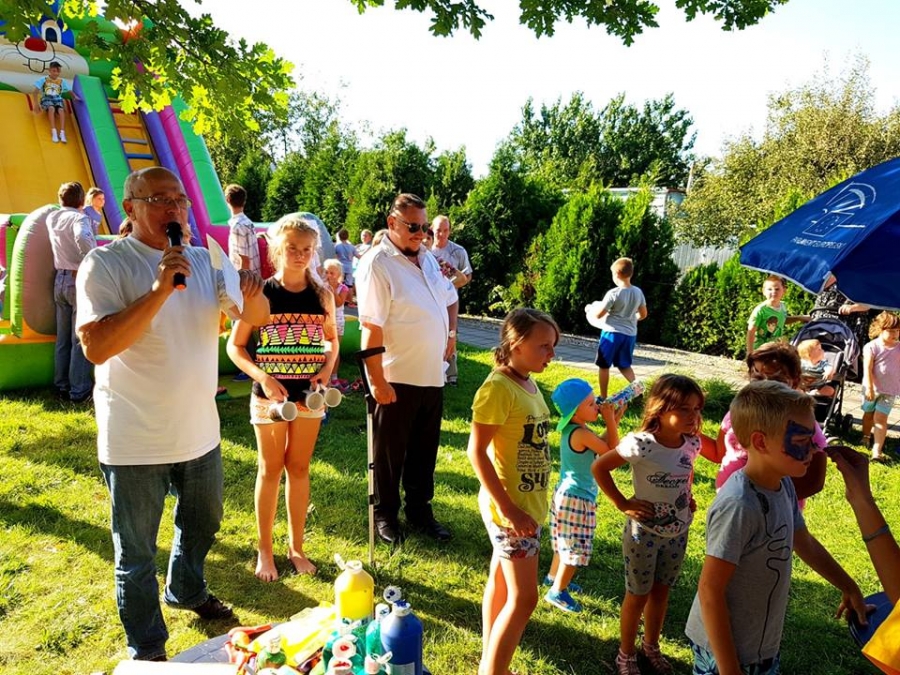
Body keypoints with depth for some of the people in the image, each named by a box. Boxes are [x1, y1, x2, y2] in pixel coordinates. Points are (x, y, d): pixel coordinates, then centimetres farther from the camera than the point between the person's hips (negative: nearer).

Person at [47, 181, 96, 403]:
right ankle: (79, 390, 4)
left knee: (62, 338, 14)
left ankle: (62, 386, 21)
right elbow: (83, 239, -33)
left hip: (60, 280, 7)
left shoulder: (51, 218, 8)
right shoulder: (79, 218, -12)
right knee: (81, 339, 0)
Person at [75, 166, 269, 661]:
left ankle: (187, 591, 53)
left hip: (199, 431, 6)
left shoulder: (206, 260, 2)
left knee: (202, 523, 25)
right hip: (135, 441, -5)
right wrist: (161, 290, -34)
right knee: (136, 553, 11)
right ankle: (147, 650, 32)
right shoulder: (106, 263, -14)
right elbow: (95, 347, -26)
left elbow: (254, 319, 0)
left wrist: (253, 296, -24)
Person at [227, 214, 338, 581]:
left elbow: (332, 338, 11)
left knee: (299, 468, 13)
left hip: (309, 395, 2)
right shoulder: (261, 293, -8)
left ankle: (296, 547, 28)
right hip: (270, 395, -2)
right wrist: (262, 376, -20)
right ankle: (265, 550, 24)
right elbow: (235, 345, -6)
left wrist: (327, 370, -7)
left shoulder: (322, 295, 0)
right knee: (271, 470, 9)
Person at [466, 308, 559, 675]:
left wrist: (524, 505, 15)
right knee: (524, 598, -1)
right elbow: (477, 452, -21)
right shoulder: (498, 387, -20)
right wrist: (507, 508, -22)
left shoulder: (529, 385, 5)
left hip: (528, 502, 8)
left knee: (500, 585, 19)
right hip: (510, 506, -8)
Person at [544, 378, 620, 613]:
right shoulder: (582, 434, -26)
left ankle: (554, 577, 41)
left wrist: (613, 421, 6)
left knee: (566, 542, 25)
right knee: (576, 548, 2)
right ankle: (557, 592, 13)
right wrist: (610, 421, -13)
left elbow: (603, 443, 14)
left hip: (566, 493, 10)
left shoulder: (571, 429, 4)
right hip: (577, 498, -10)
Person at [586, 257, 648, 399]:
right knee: (624, 365, 22)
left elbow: (598, 314, -12)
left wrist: (589, 308, 8)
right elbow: (643, 314, 12)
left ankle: (603, 398, 14)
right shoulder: (638, 292, 2)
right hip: (630, 334, 6)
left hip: (612, 333, -6)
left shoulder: (613, 293, -17)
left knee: (604, 366, 9)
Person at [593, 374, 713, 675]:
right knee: (638, 595, 12)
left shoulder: (692, 442, -9)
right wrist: (622, 504, -18)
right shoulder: (641, 444, -27)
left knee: (661, 592, 22)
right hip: (644, 533, -5)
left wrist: (687, 496, 2)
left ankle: (651, 646, 45)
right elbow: (599, 468, -19)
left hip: (677, 533, 5)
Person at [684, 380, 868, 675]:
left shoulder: (783, 485, -4)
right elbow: (710, 591, -26)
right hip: (726, 647, -8)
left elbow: (805, 543, 15)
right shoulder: (738, 506, -30)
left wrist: (849, 587, 25)